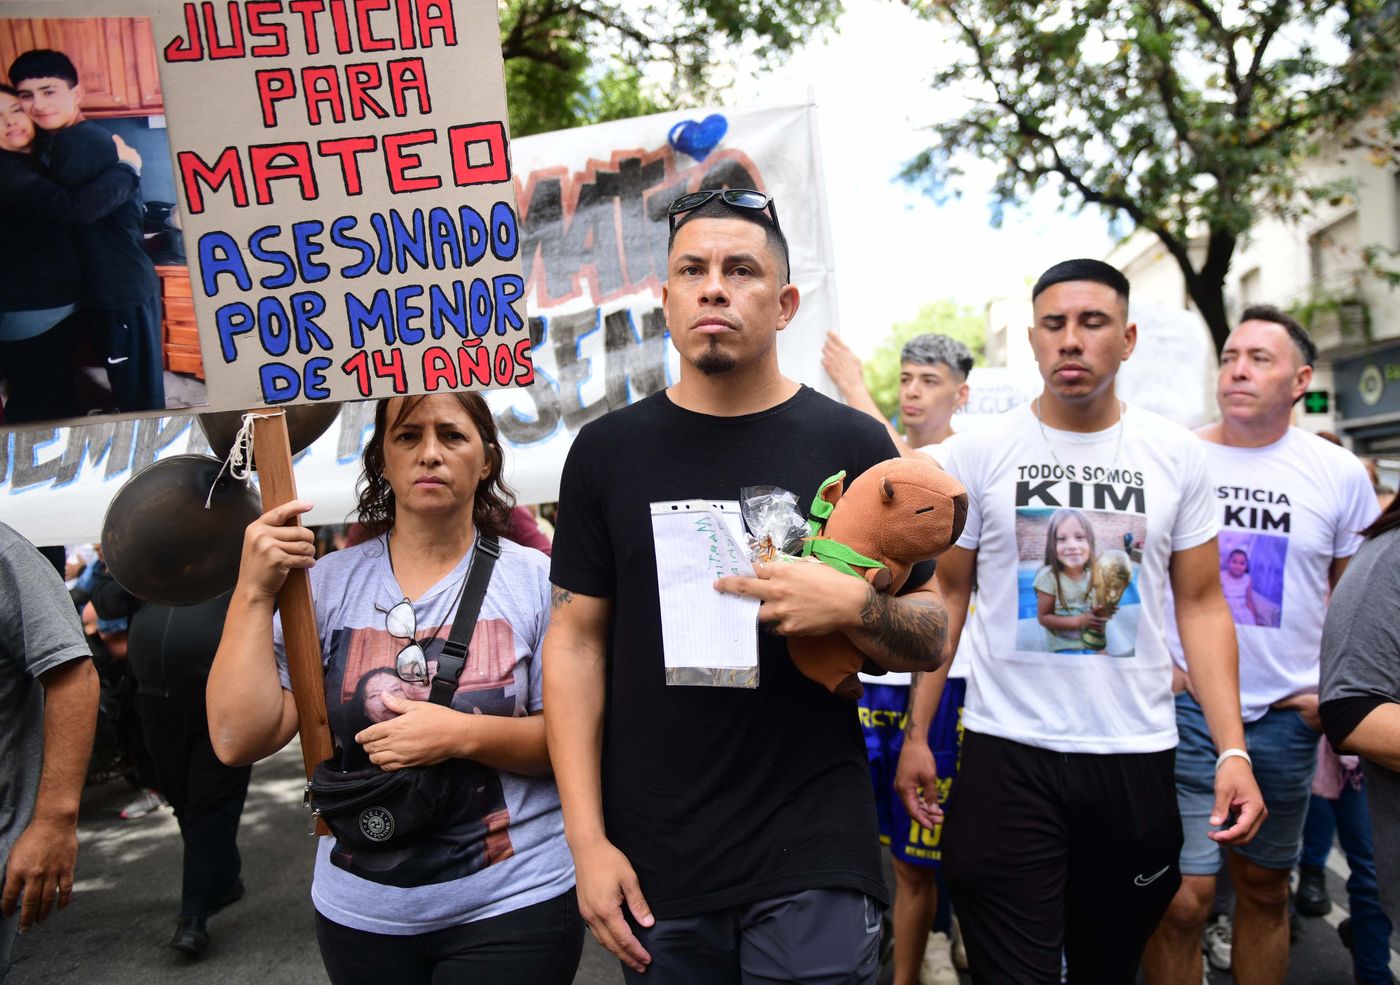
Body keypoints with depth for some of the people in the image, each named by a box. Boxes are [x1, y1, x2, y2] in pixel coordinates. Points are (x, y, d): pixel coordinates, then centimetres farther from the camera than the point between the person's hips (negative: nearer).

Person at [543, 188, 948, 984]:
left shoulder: (852, 443, -2)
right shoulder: (608, 450, 1)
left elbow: (931, 640, 1)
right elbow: (577, 641, 2)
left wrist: (853, 606, -20)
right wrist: (587, 839, -3)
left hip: (815, 861, -1)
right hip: (653, 864, 2)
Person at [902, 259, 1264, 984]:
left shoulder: (1175, 455, 1)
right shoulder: (979, 453, -2)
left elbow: (1202, 605, 4)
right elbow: (947, 595, 2)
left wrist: (1232, 749, -4)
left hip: (1137, 756, 2)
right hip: (1006, 756, -2)